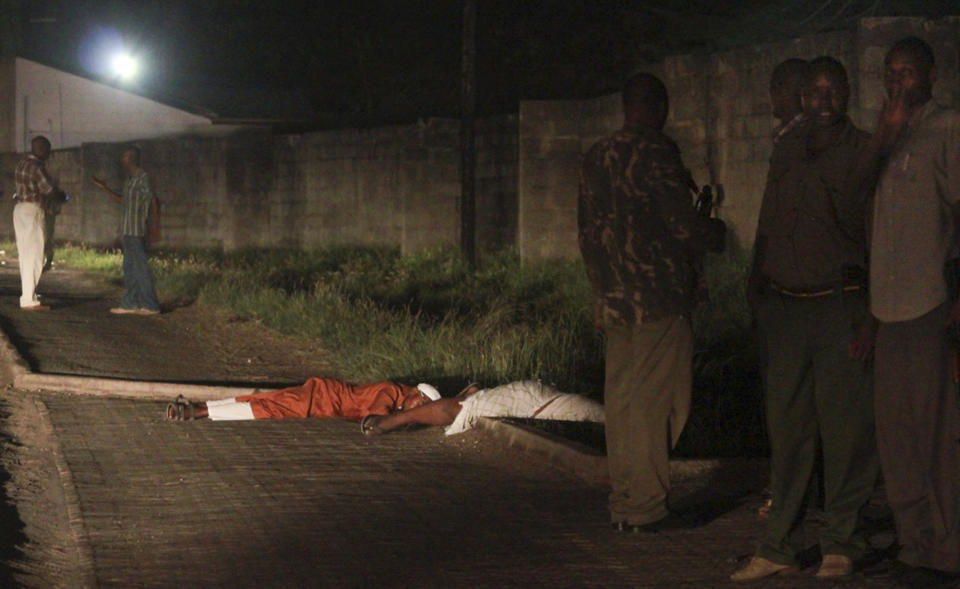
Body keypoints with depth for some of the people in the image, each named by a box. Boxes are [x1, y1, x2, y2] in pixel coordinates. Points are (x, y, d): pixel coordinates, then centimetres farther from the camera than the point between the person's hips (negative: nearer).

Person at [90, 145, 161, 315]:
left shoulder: (142, 178, -12)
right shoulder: (130, 179, 17)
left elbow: (153, 201, -15)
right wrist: (104, 189, 27)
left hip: (136, 231, -10)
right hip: (128, 231, 10)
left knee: (140, 267, -7)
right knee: (130, 268, 12)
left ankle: (151, 305, -3)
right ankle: (130, 303, 17)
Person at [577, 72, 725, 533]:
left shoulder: (595, 158, 12)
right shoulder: (655, 154, -12)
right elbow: (683, 225, -13)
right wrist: (716, 232, 7)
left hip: (612, 299, 8)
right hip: (658, 297, -8)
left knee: (621, 399, 12)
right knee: (654, 401, -2)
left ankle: (622, 503, 17)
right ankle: (645, 507, 0)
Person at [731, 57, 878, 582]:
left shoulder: (862, 153, -1)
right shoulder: (787, 149, 14)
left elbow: (870, 233, -6)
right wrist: (759, 288, 15)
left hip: (840, 308, -4)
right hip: (786, 307, 4)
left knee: (845, 429, -1)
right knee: (786, 429, 7)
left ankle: (841, 545, 10)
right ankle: (779, 547, 12)